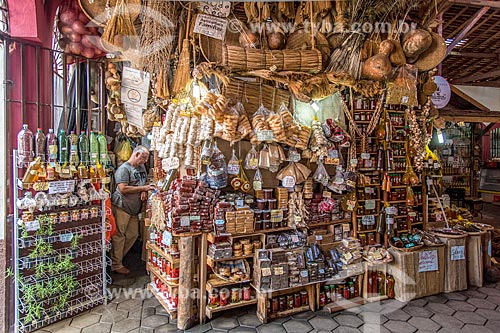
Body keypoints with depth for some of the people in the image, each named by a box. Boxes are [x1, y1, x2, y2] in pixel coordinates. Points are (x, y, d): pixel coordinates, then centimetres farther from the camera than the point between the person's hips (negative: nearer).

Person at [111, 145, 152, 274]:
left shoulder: (142, 167, 15)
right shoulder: (124, 169, -13)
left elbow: (145, 183, 23)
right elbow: (123, 189, -22)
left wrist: (144, 192, -1)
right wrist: (143, 188, -19)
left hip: (134, 209, 9)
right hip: (121, 207, -9)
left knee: (133, 235, 11)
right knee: (119, 236, -1)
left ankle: (117, 259, 27)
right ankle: (116, 265, 10)